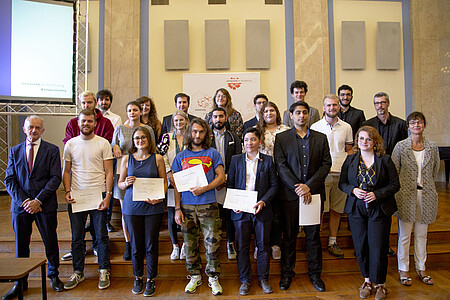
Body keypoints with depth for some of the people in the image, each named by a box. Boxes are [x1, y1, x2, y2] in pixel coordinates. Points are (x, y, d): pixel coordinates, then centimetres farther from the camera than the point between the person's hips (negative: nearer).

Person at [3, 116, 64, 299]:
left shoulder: (52, 150, 1)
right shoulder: (15, 151, 9)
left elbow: (55, 178, -6)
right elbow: (9, 180, 5)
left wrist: (38, 200, -14)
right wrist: (23, 201, -9)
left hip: (45, 205, -2)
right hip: (20, 205, 2)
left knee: (51, 242, 7)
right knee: (20, 245, 10)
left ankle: (53, 276, 26)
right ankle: (20, 282, 26)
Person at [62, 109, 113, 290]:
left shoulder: (103, 143, -2)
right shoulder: (70, 144, 6)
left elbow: (108, 171, -3)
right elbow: (66, 171, 11)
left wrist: (108, 195, -10)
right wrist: (67, 191, -3)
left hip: (98, 195, -2)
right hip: (76, 196, 3)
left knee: (101, 236, 6)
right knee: (77, 237, 11)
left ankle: (104, 272, 20)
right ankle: (78, 272, 27)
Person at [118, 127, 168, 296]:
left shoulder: (157, 158, 2)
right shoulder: (127, 159, 6)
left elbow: (164, 182, 5)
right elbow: (120, 184, 11)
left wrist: (158, 198, -12)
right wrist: (126, 183, -12)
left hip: (153, 207, -1)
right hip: (132, 207, 1)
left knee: (151, 244, 5)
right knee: (136, 245, 10)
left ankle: (150, 280, 23)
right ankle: (138, 277, 30)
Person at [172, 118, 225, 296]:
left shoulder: (212, 154, 6)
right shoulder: (181, 156, 11)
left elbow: (221, 177, 0)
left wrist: (204, 188, -14)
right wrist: (177, 208, 0)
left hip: (208, 205, -2)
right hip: (186, 206, 2)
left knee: (212, 243, 0)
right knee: (190, 244, 9)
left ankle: (213, 278, 15)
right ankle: (195, 276, 25)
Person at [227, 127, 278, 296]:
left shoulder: (268, 161, 4)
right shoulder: (236, 160, 7)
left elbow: (274, 185, 2)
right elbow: (230, 184, 7)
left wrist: (263, 201, -12)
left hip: (262, 210, 0)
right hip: (241, 211, 1)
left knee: (263, 246, 9)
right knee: (242, 247, 8)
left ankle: (263, 278, 28)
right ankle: (245, 280, 24)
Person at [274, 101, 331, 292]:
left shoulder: (321, 138, 9)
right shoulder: (281, 138, 4)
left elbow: (326, 164, 1)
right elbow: (281, 166, -5)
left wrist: (309, 186, -11)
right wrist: (297, 188, -13)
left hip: (314, 193, 2)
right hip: (290, 194, -1)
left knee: (313, 235, 11)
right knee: (289, 236, 8)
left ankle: (315, 273, 26)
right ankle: (287, 273, 24)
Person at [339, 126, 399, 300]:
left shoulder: (385, 160, -1)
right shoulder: (350, 160, 5)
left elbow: (395, 185, -1)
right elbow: (342, 183, 8)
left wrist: (377, 194, -15)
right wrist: (353, 190, -12)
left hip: (379, 210, -2)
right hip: (356, 210, 2)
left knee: (378, 248, 2)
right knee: (360, 248, 8)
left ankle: (380, 284, 23)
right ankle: (367, 280, 29)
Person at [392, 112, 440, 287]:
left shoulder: (432, 147, 5)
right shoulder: (400, 146, -3)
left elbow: (434, 172, 16)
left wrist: (426, 186, 11)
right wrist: (400, 190, -3)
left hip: (426, 195, 3)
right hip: (406, 195, -2)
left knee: (422, 235, 13)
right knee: (404, 234, 5)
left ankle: (421, 269, 28)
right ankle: (403, 269, 18)